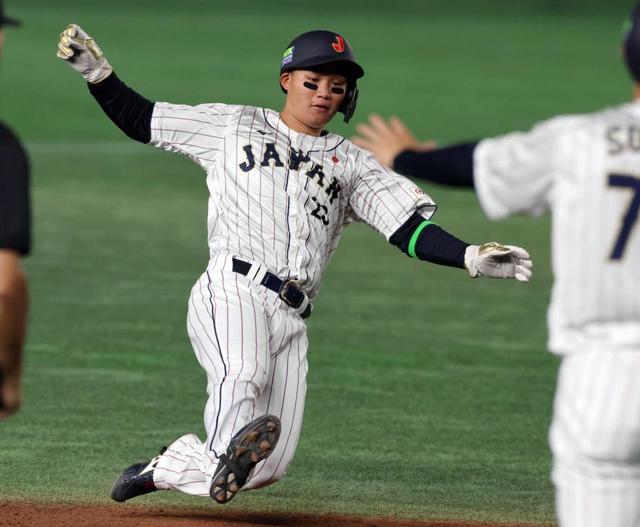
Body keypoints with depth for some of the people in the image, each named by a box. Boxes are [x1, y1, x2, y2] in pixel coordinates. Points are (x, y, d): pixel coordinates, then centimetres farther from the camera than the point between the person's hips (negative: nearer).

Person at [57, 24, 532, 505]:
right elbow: (139, 120, 21)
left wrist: (471, 257, -7)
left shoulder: (352, 164, 21)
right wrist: (98, 72, 6)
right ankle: (231, 450, -59)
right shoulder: (233, 126, 18)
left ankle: (158, 472, 10)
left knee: (269, 466, -5)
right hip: (232, 289, -3)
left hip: (291, 316, 3)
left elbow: (410, 230, 10)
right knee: (245, 372, -38)